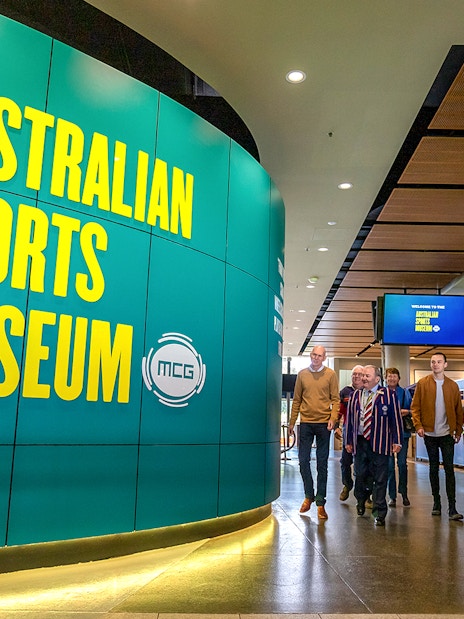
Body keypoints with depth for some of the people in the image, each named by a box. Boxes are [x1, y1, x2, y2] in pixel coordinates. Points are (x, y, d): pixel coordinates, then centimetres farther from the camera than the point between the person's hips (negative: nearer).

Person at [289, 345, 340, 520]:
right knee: (303, 460, 4)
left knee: (322, 464, 4)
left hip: (323, 423, -2)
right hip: (306, 422, 2)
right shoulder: (302, 374, 7)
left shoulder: (331, 374, 1)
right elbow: (297, 400, 9)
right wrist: (292, 421, 8)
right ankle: (309, 496, 22)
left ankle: (320, 502, 10)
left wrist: (333, 418, -15)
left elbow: (335, 399, 0)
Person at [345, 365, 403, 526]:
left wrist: (397, 441, -7)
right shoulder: (355, 396, 10)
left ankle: (379, 513, 13)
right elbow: (350, 419, 11)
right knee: (360, 475, 12)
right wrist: (349, 441, 9)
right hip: (359, 442, 4)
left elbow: (396, 418, -3)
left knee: (380, 480, 1)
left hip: (379, 443, -3)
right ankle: (361, 501, 39)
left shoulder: (388, 395, -2)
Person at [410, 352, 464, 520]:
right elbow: (415, 407, -1)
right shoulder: (422, 384, 0)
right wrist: (418, 425, -11)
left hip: (447, 434, 0)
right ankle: (436, 503, 20)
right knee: (433, 468, 9)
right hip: (430, 433, 0)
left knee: (449, 468, -4)